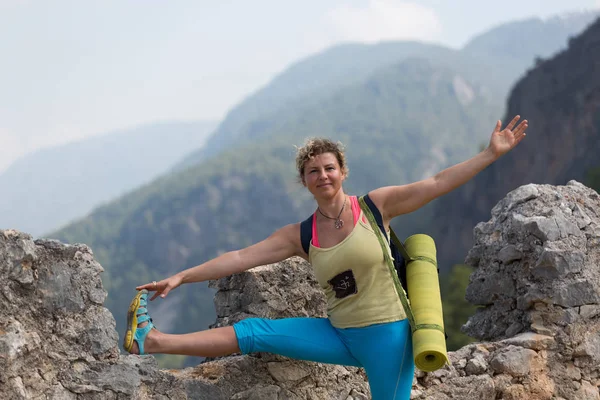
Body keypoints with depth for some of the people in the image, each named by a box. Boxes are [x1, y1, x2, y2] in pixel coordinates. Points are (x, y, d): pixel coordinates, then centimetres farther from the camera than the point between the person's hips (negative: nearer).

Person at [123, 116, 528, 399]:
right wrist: (180, 277, -2)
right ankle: (153, 341, -6)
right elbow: (241, 258, 1)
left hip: (387, 335, -3)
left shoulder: (375, 206, -5)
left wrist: (492, 153, -13)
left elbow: (437, 184, -8)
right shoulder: (301, 236, 3)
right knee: (254, 332, -4)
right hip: (339, 335, 3)